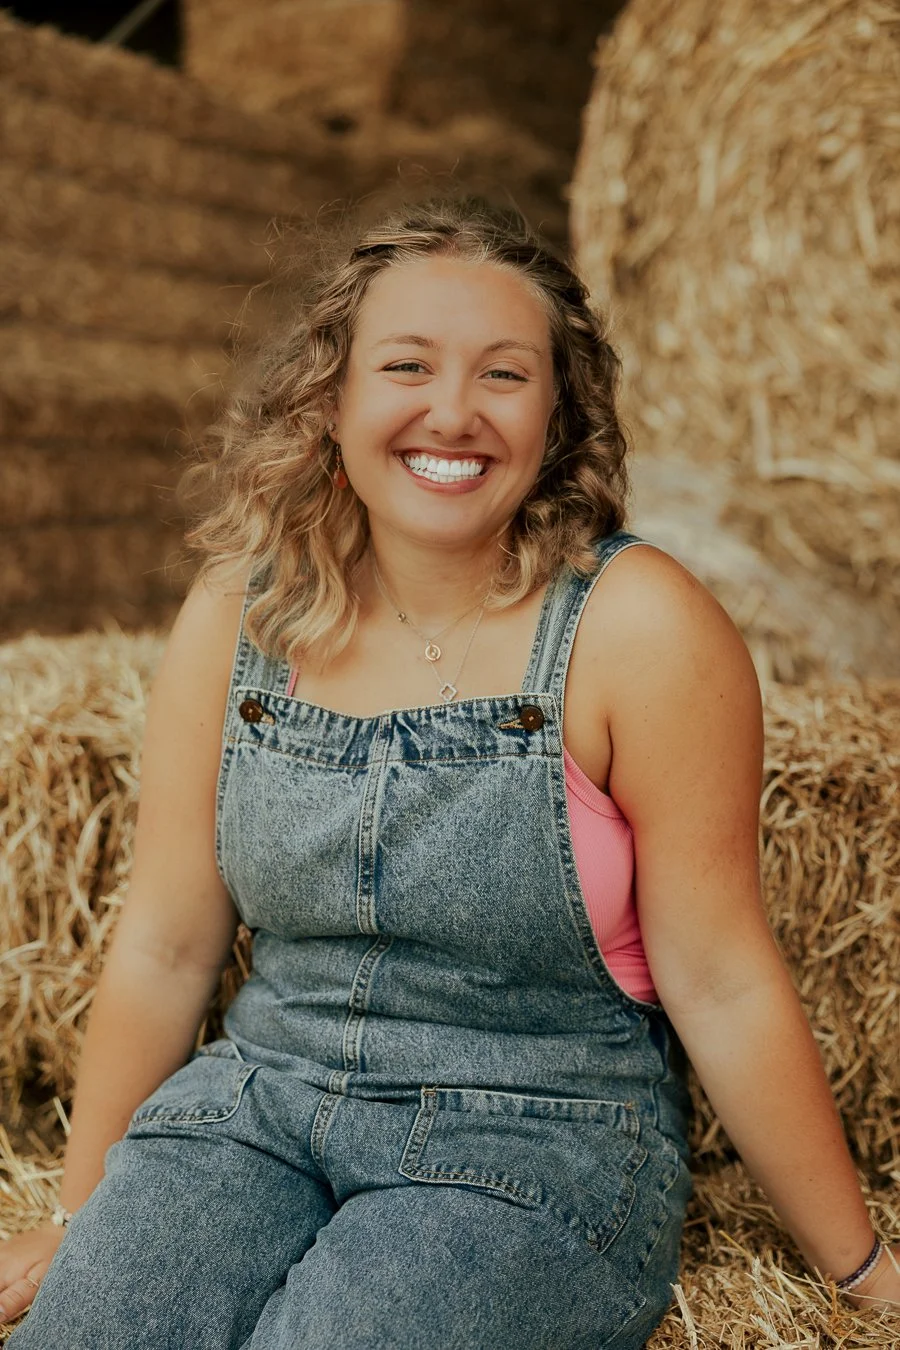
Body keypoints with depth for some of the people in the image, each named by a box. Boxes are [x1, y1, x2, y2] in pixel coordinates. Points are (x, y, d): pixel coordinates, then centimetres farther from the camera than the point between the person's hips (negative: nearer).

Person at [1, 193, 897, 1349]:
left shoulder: (638, 626, -13)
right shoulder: (237, 612, -1)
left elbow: (721, 987, -7)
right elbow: (163, 948, 5)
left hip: (541, 1139, -2)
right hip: (259, 1099, 3)